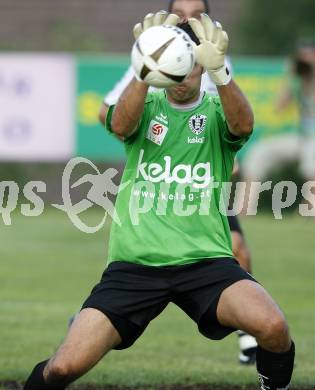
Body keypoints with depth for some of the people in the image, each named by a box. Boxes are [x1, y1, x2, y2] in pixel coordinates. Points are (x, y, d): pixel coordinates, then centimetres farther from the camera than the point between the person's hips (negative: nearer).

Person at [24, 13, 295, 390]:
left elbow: (243, 124, -16)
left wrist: (218, 69, -36)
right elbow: (120, 125, -14)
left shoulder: (216, 111, 8)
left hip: (204, 258, 0)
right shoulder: (146, 106, 10)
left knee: (272, 327, -29)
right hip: (135, 261, 1)